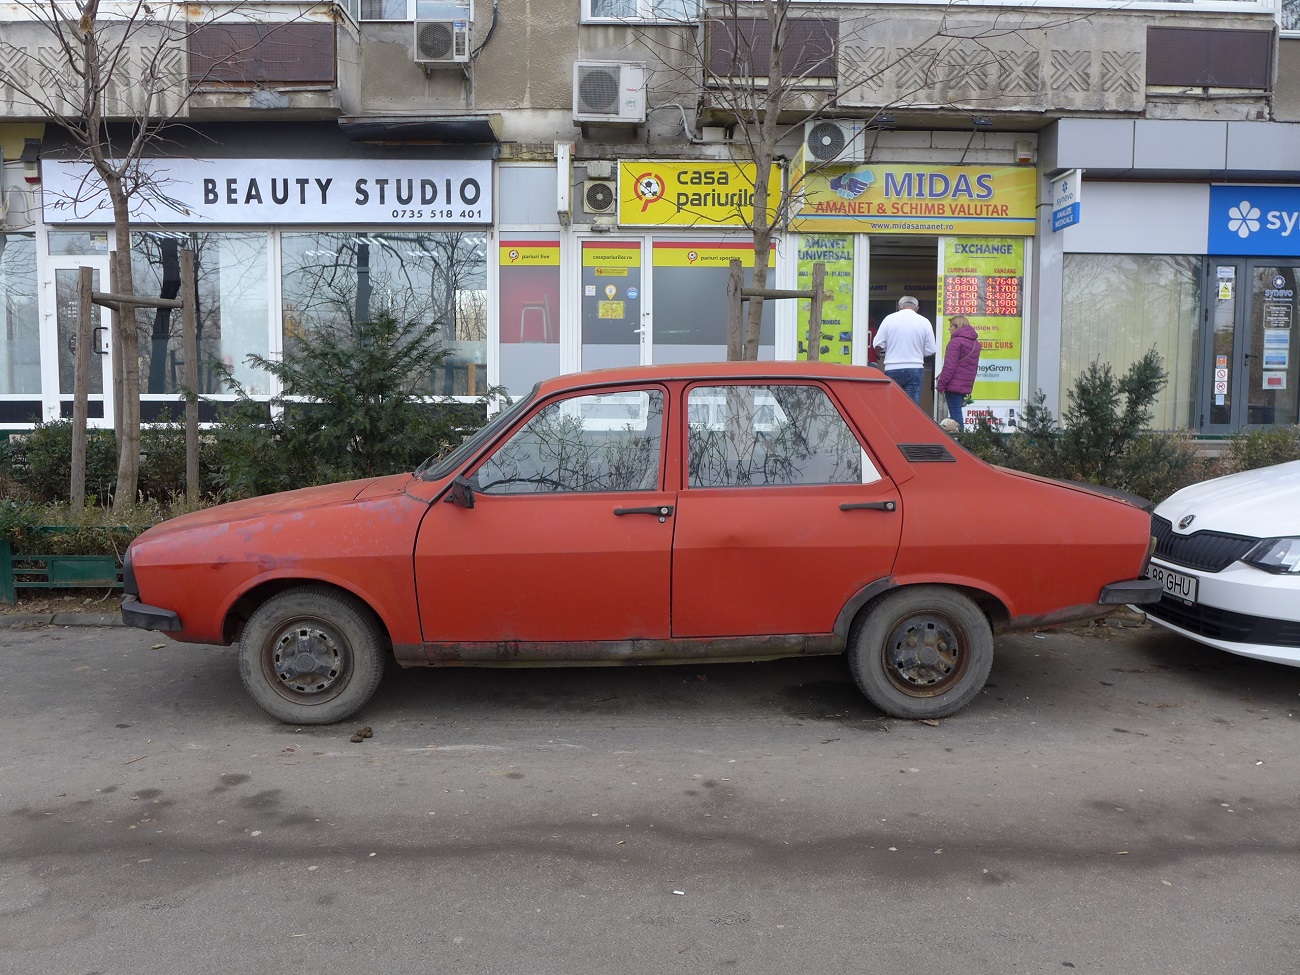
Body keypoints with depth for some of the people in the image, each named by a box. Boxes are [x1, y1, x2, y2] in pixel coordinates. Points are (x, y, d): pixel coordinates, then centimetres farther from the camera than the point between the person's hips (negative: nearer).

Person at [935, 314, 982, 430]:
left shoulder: (955, 342, -11)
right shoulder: (976, 343, 16)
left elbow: (949, 366, -16)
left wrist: (941, 384, -14)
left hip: (954, 385, -8)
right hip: (966, 385, 8)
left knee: (955, 412, -7)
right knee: (957, 411, 14)